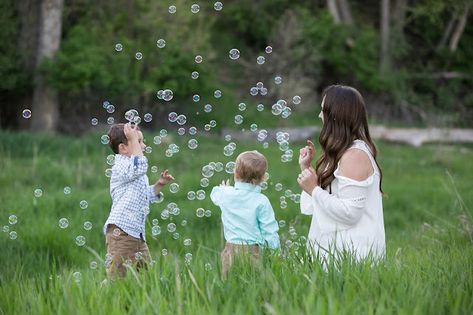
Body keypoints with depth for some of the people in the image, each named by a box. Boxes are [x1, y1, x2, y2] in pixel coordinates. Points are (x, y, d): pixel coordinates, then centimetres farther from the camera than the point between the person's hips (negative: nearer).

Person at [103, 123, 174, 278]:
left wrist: (159, 184, 15)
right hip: (121, 232, -10)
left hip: (137, 235, 10)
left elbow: (146, 196, 31)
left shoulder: (138, 174, 21)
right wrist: (133, 139, -22)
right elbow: (139, 166, -32)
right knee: (118, 277, -9)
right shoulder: (120, 167, -11)